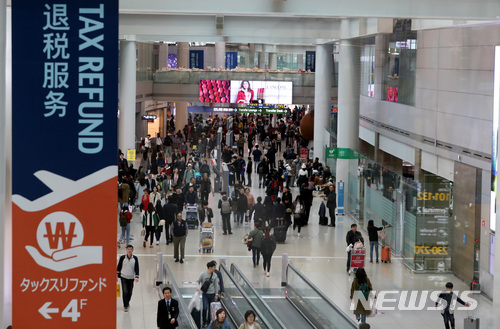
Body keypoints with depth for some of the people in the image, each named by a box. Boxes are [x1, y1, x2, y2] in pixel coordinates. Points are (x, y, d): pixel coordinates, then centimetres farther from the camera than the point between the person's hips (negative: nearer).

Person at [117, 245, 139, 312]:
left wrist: (137, 277, -11)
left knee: (130, 292, 11)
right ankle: (125, 306, -4)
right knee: (125, 291, -9)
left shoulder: (135, 258, -2)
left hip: (131, 278, 2)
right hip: (123, 277, -2)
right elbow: (118, 267, 4)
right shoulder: (122, 257, -6)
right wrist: (117, 275, 6)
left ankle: (127, 302, 35)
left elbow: (137, 268, -1)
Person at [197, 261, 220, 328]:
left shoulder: (215, 275, -2)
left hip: (212, 294, 2)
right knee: (205, 308, -10)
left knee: (211, 308, 7)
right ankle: (204, 321, 9)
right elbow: (198, 281, 2)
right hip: (204, 294, -2)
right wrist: (198, 287, -18)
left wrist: (216, 294, 7)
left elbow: (216, 285, 6)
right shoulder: (203, 274, -9)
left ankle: (209, 321, 23)